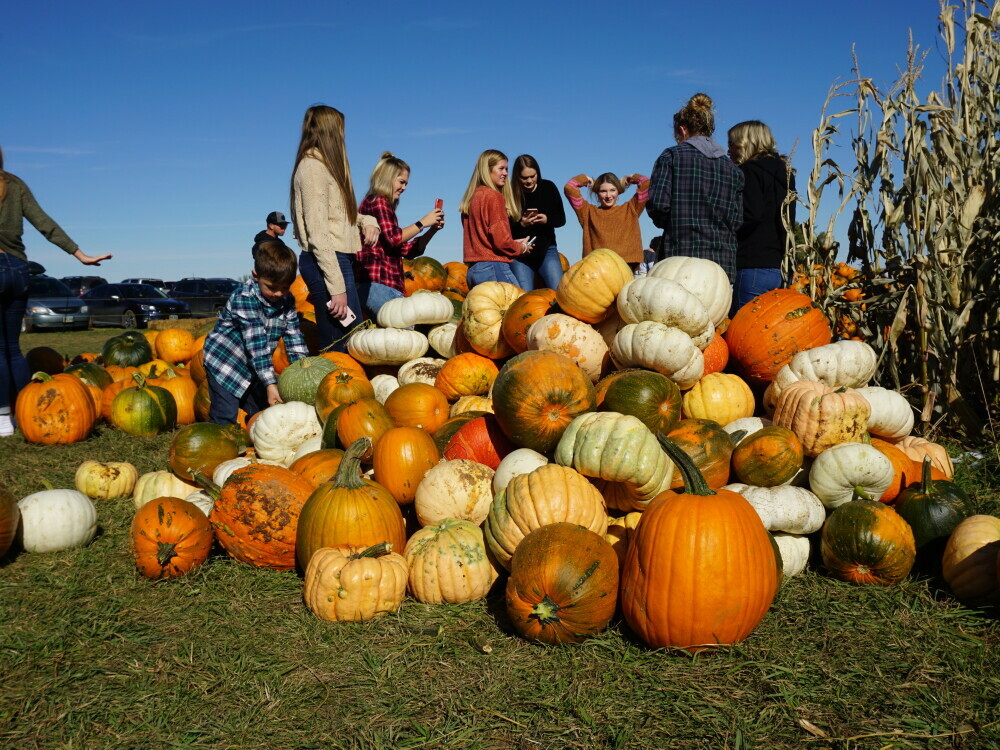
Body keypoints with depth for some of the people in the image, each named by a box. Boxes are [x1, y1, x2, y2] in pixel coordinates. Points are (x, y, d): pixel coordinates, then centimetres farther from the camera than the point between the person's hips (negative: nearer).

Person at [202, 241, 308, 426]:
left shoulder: (287, 301, -6)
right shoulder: (243, 298, -26)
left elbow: (295, 339, -2)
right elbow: (256, 345, -31)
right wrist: (270, 384, -35)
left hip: (254, 368, 6)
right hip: (224, 362, -6)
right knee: (225, 418, -12)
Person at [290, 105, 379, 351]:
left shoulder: (326, 165, 19)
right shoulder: (312, 167, -9)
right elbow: (317, 233, -17)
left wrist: (367, 221, 1)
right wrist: (337, 287, -21)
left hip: (340, 259, 10)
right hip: (327, 263, -10)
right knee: (339, 348, -11)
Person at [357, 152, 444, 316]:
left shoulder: (384, 206, 27)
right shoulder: (377, 201, -2)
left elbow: (408, 250, 22)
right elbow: (393, 238, -15)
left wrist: (433, 229, 11)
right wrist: (423, 223, -5)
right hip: (377, 283, -10)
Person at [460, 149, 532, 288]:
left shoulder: (472, 197, 16)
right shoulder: (494, 196, -7)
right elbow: (501, 240, -14)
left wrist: (515, 243, 17)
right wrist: (522, 248, 5)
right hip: (494, 267, -9)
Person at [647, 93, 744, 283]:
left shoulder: (672, 156, 2)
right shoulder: (731, 168, 16)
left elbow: (658, 205, -8)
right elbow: (736, 219, 11)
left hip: (681, 255, -4)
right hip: (723, 261, 5)